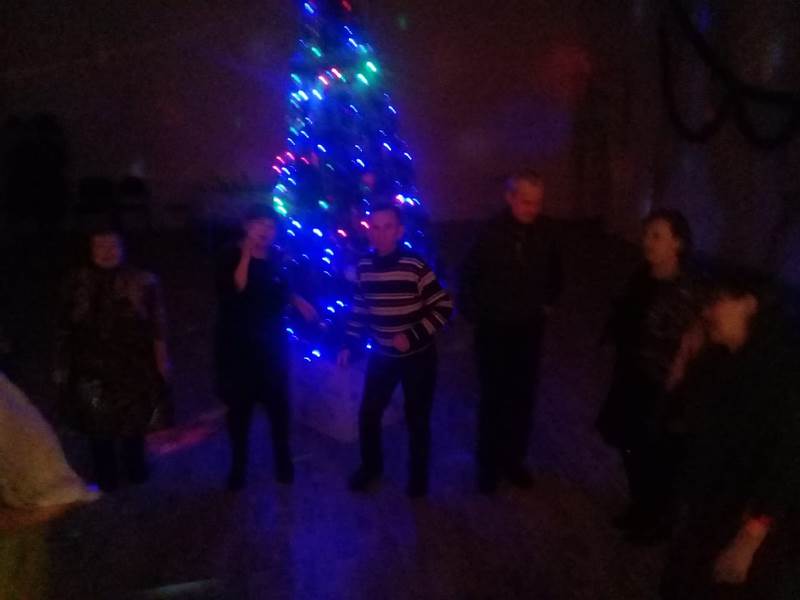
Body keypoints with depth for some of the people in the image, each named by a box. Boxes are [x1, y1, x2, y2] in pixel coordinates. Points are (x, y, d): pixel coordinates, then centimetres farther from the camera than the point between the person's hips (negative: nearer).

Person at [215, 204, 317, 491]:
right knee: (239, 406, 8)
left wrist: (298, 301, 2)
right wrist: (246, 255, -27)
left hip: (272, 343, 3)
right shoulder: (231, 257, -11)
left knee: (278, 403, 11)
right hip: (238, 345, -3)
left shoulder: (276, 257, 1)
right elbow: (232, 292, -28)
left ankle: (283, 460, 31)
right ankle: (238, 466, 26)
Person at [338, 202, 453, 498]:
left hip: (417, 357, -4)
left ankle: (418, 475, 32)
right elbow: (360, 308, 9)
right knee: (368, 414, 12)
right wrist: (350, 344, 7)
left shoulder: (416, 267, -19)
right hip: (382, 356, 4)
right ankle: (371, 465, 38)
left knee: (417, 419, 9)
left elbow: (443, 307, -16)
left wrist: (413, 337, -22)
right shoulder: (363, 267, -4)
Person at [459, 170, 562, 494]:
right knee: (494, 397, 8)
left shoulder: (546, 230, -9)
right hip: (495, 330, -3)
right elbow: (469, 276, -5)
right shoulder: (490, 233, -19)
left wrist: (548, 302, 12)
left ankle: (513, 459, 30)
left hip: (529, 328, 3)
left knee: (523, 396, 11)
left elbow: (553, 268, 10)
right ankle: (489, 464, 25)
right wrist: (474, 314, -2)